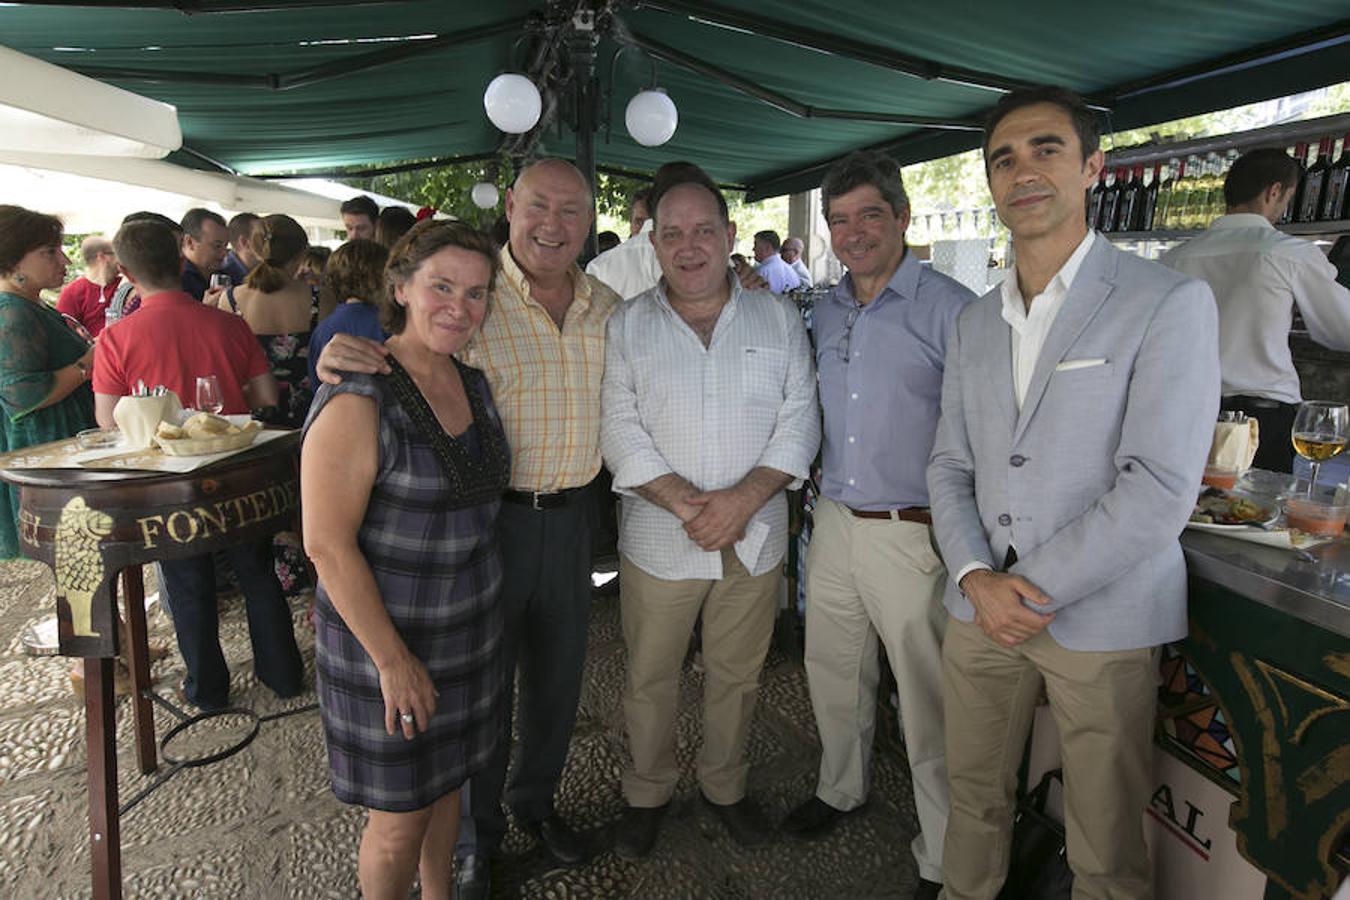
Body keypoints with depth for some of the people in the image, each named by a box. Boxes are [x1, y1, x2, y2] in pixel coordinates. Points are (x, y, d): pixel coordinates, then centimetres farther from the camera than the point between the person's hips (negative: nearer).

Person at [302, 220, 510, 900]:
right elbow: (327, 545, -21)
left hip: (472, 627, 7)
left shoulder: (474, 382, 3)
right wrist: (393, 659, -18)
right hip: (387, 638, -7)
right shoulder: (358, 399, -21)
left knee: (448, 780, 24)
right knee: (401, 816, 10)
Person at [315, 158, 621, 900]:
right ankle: (475, 838, 37)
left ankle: (534, 801, 48)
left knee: (557, 677, 20)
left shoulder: (608, 309, 5)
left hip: (573, 514, 5)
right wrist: (340, 357, -33)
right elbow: (397, 357, -12)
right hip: (490, 514, -4)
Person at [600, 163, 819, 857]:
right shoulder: (626, 326, -1)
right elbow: (620, 429, -7)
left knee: (737, 676, 17)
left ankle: (725, 786, 41)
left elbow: (799, 420, -2)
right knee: (649, 678, 12)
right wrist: (684, 502, -18)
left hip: (755, 538, 1)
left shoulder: (778, 318, 3)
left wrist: (744, 498, -16)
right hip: (658, 540, -1)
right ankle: (647, 793, 37)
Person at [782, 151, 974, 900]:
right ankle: (840, 789, 45)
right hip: (834, 521, 6)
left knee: (926, 697, 5)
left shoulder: (950, 309, -11)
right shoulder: (825, 312, 9)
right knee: (832, 672, 20)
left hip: (913, 533, -6)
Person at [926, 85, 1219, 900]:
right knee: (975, 799, 19)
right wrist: (977, 579, -8)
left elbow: (1161, 488, -16)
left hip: (1102, 620, -4)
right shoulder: (974, 324, 9)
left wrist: (1035, 591, -14)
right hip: (980, 610, 5)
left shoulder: (1170, 303, -8)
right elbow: (950, 466, 7)